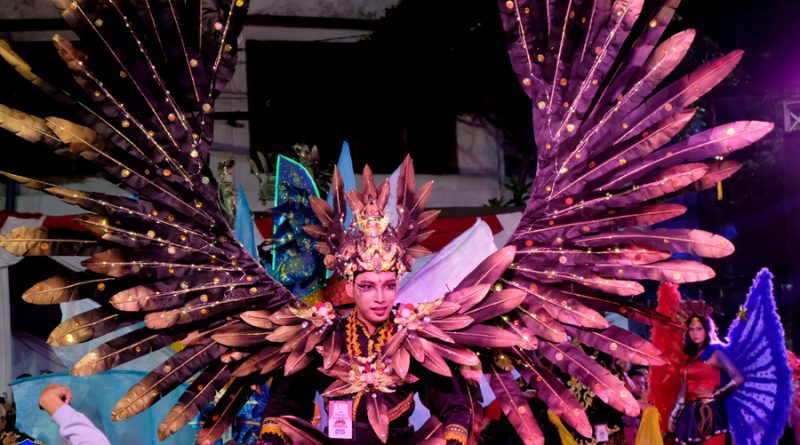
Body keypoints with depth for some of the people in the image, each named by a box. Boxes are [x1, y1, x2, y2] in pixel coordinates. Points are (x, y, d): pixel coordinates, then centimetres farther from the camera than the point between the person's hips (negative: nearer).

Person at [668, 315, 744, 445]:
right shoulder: (690, 357, 17)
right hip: (691, 415, 7)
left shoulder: (715, 353, -1)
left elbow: (738, 379, -12)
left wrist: (714, 394, -7)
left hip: (709, 413, -6)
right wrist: (673, 416, 13)